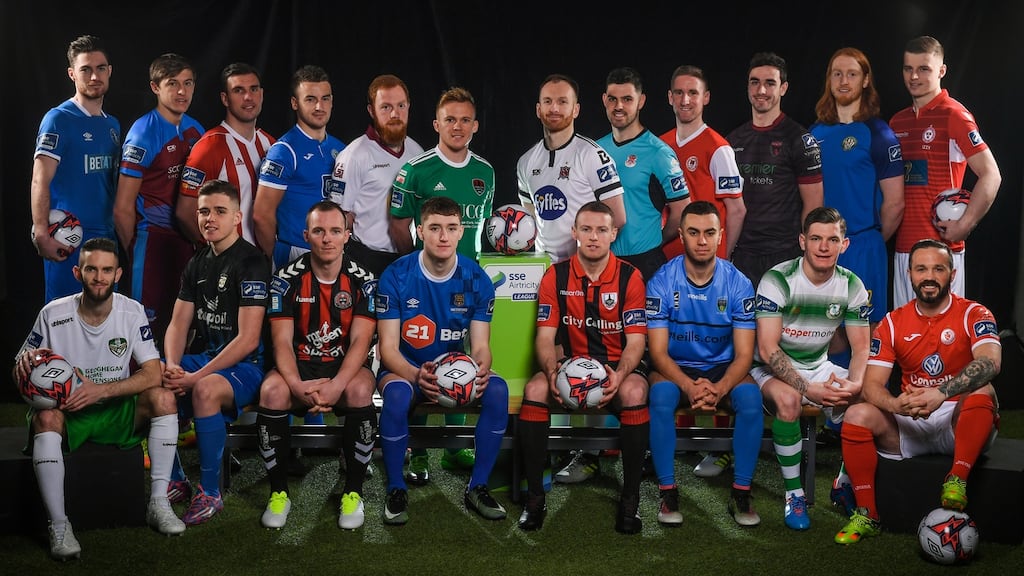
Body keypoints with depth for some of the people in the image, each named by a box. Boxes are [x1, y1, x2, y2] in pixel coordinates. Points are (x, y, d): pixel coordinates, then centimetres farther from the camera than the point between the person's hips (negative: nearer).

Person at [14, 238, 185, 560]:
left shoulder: (132, 312, -7)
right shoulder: (53, 314, -10)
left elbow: (152, 375, -14)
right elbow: (19, 375, -2)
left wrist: (101, 390, -27)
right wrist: (26, 361, -27)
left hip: (118, 413, 2)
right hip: (67, 415, -1)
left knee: (163, 399, -24)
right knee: (46, 417, -34)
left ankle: (158, 504, -16)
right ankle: (59, 525, -27)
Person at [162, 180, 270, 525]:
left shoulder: (252, 263, -11)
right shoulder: (197, 264, 13)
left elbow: (247, 339, -18)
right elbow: (178, 324, 10)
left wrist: (196, 377, -20)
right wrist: (172, 366, -11)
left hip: (245, 364, -7)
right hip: (202, 355, 7)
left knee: (205, 389, -36)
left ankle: (210, 493, -18)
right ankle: (174, 480, 0)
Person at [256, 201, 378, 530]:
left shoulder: (363, 280, -3)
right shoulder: (287, 279, -2)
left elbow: (360, 341, -12)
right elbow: (282, 342, -9)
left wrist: (337, 385, -29)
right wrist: (297, 385, -28)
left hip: (346, 365, -1)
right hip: (300, 365, 1)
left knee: (360, 391, -35)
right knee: (271, 390, -31)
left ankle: (353, 491, -16)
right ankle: (279, 491, -13)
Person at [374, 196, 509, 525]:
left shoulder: (476, 279, -5)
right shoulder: (396, 276, -12)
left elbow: (480, 345, -5)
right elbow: (388, 347, -14)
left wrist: (481, 370, -30)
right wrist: (415, 375, -35)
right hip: (404, 368, -2)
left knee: (498, 389, -28)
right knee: (397, 394, -37)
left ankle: (478, 487, -12)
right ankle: (396, 490, -16)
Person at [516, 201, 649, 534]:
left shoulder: (630, 277, -3)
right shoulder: (555, 277, 2)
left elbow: (636, 339, -8)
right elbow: (545, 336, -2)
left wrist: (619, 375, -29)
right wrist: (552, 372, -23)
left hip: (618, 364, -1)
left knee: (634, 393, -36)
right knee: (535, 389, -29)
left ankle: (631, 499, -22)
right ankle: (534, 496, -19)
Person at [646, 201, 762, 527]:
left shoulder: (738, 283, -7)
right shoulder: (662, 282, -10)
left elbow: (744, 354, -9)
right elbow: (658, 351, -12)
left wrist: (719, 388, -29)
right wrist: (689, 385, -30)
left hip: (723, 368, 1)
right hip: (675, 368, -1)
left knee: (751, 398, -30)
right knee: (661, 396, -34)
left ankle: (741, 493, -15)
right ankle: (668, 492, -20)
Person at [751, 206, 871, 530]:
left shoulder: (852, 286, -2)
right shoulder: (777, 280, -18)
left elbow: (861, 348, -1)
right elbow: (767, 349, -22)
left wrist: (854, 384, -24)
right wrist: (809, 388, -31)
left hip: (819, 368, 5)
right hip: (771, 370, -5)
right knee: (788, 399, -37)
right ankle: (793, 493, -20)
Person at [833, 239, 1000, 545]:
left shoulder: (973, 314, -4)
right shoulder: (893, 323, 5)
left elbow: (990, 362, -26)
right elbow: (871, 385, -3)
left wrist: (941, 393, -42)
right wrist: (896, 404, -27)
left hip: (961, 426, -3)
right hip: (910, 427, 3)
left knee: (982, 391, -31)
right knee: (857, 415, -21)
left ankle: (957, 481, -32)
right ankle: (867, 515, -14)